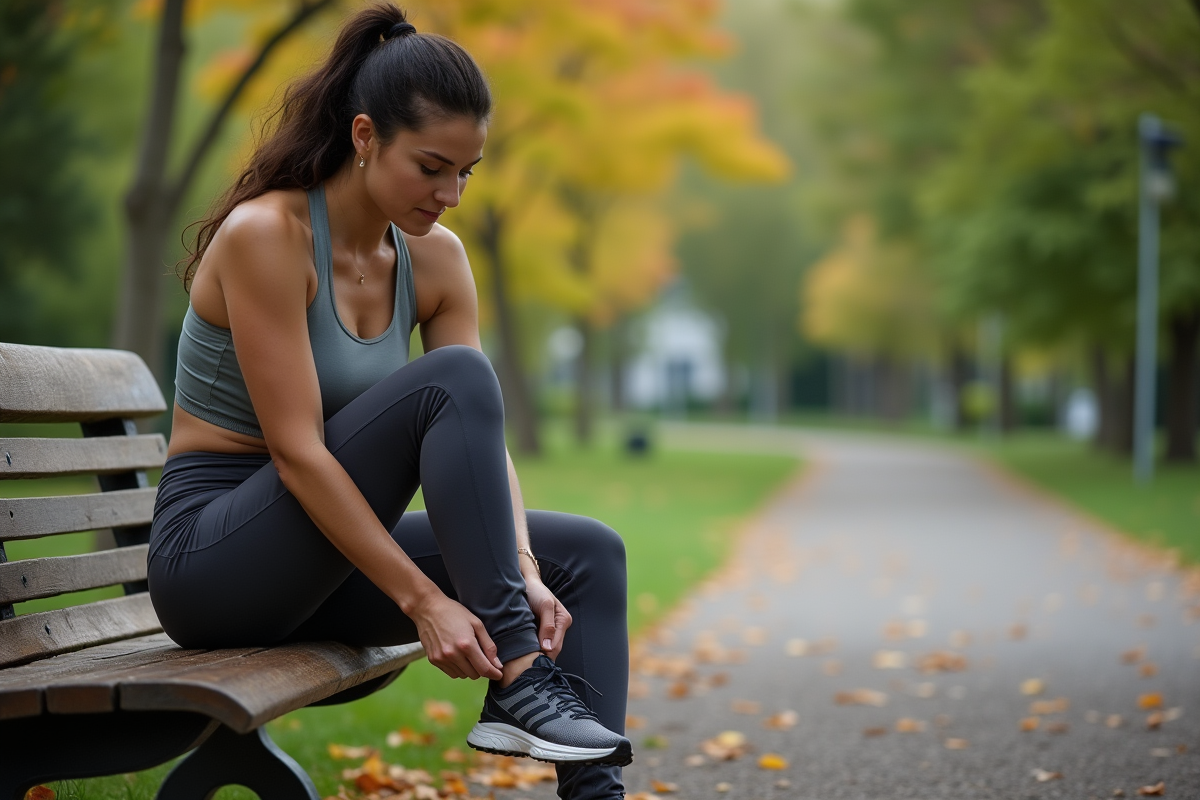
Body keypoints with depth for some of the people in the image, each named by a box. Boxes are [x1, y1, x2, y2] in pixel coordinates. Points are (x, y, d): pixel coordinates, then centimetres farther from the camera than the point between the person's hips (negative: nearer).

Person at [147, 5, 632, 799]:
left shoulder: (435, 258, 3)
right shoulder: (266, 234, -19)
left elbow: (485, 439, -2)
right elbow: (298, 453, -24)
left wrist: (524, 573, -19)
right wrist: (425, 600, -27)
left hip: (322, 554, 8)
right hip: (212, 557, -7)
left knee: (589, 553, -4)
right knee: (451, 378, -26)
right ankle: (516, 684, -26)